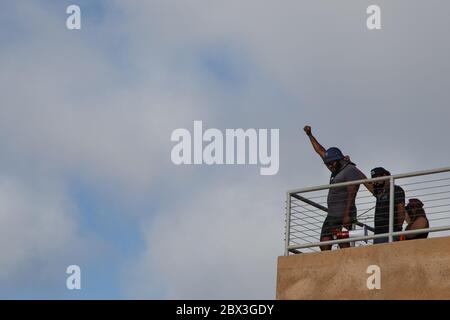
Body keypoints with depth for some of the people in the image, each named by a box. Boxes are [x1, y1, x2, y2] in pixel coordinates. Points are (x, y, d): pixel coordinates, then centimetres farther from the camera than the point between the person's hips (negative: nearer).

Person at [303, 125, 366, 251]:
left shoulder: (350, 170, -7)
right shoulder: (337, 169, 19)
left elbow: (351, 195, -15)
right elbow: (321, 152, 30)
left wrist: (347, 215, -22)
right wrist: (310, 135, 35)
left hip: (343, 216, -9)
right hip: (332, 215, 9)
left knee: (344, 246, -16)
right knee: (324, 244, -3)